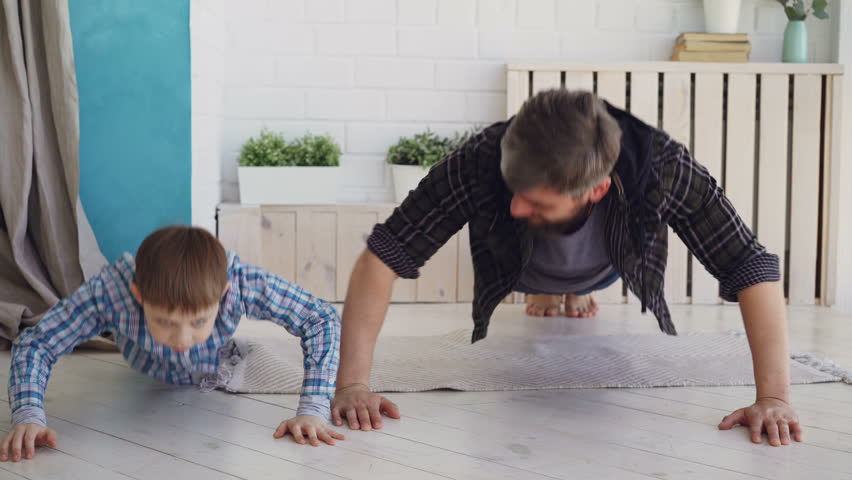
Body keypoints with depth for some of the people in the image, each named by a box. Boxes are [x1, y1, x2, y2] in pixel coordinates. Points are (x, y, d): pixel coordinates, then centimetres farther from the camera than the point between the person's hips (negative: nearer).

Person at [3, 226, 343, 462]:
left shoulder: (241, 282, -50)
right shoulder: (110, 290, -50)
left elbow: (323, 320, -42)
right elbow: (34, 345, -38)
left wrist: (312, 411, -51)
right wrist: (28, 416, -56)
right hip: (146, 372, 1)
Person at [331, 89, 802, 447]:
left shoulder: (663, 167, -46)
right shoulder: (481, 163, -46)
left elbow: (753, 269, -42)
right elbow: (383, 254, -42)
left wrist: (774, 398, -50)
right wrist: (352, 384, -48)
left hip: (612, 264, 0)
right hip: (521, 268, 0)